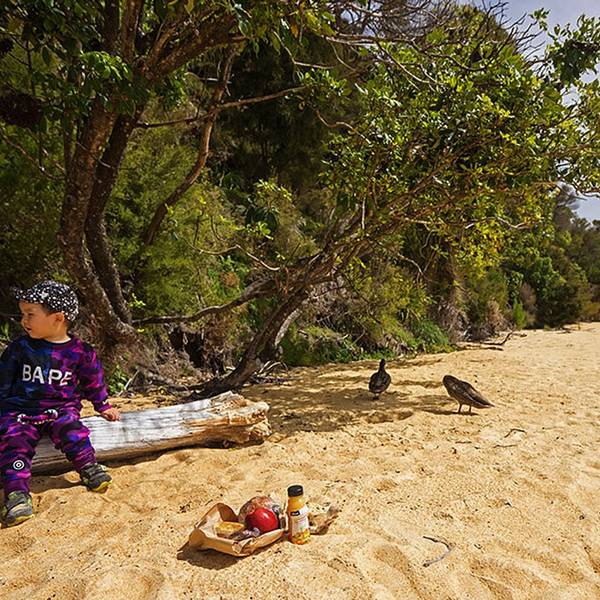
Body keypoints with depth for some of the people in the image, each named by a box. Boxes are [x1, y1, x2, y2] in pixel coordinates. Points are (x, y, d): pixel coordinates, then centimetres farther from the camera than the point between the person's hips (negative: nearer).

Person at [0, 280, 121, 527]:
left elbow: (93, 382, 11)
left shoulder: (80, 351, -2)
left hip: (61, 408, -1)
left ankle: (89, 467, -20)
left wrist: (104, 406, 13)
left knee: (70, 430, -29)